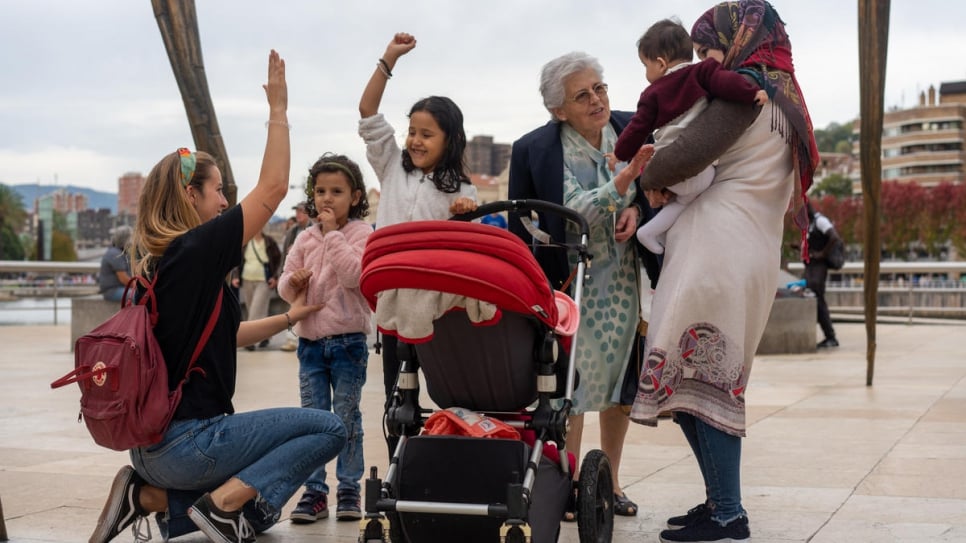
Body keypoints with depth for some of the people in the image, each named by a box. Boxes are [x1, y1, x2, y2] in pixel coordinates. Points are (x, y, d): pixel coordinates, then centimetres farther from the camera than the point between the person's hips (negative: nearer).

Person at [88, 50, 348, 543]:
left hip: (156, 443, 9)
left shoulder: (156, 263, 12)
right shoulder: (194, 252, -15)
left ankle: (148, 496, 10)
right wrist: (278, 109, -3)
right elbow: (272, 189, -11)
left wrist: (287, 319, 22)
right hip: (188, 442, -9)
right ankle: (222, 501, -10)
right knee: (327, 429, -5)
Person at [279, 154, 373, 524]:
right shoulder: (305, 239, 9)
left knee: (346, 417, 2)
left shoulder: (362, 234, -4)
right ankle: (314, 492, 11)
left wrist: (333, 233, -18)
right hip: (310, 340, 4)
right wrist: (293, 283, -11)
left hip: (348, 341, -4)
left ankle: (349, 491, 13)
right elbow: (285, 288, 12)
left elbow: (354, 275, -21)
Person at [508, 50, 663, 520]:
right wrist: (627, 176, -30)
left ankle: (610, 481, 24)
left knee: (620, 377, 11)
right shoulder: (534, 150, -14)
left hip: (626, 282, 4)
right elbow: (578, 213, -19)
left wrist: (637, 208, -15)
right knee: (572, 382, -4)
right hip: (570, 283, -4)